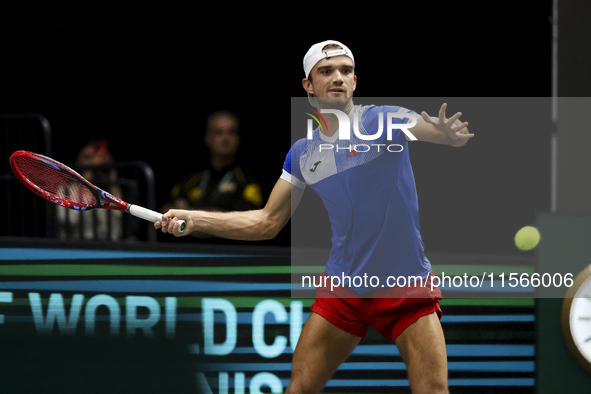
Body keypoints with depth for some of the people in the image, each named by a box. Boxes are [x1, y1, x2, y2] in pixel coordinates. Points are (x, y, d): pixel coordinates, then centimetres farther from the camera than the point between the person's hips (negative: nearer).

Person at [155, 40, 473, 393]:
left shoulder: (385, 120, -10)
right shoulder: (303, 154, 5)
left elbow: (449, 131, -27)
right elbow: (268, 222, 11)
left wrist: (450, 135, -52)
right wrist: (193, 219, 2)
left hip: (408, 287, -3)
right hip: (343, 290, 4)